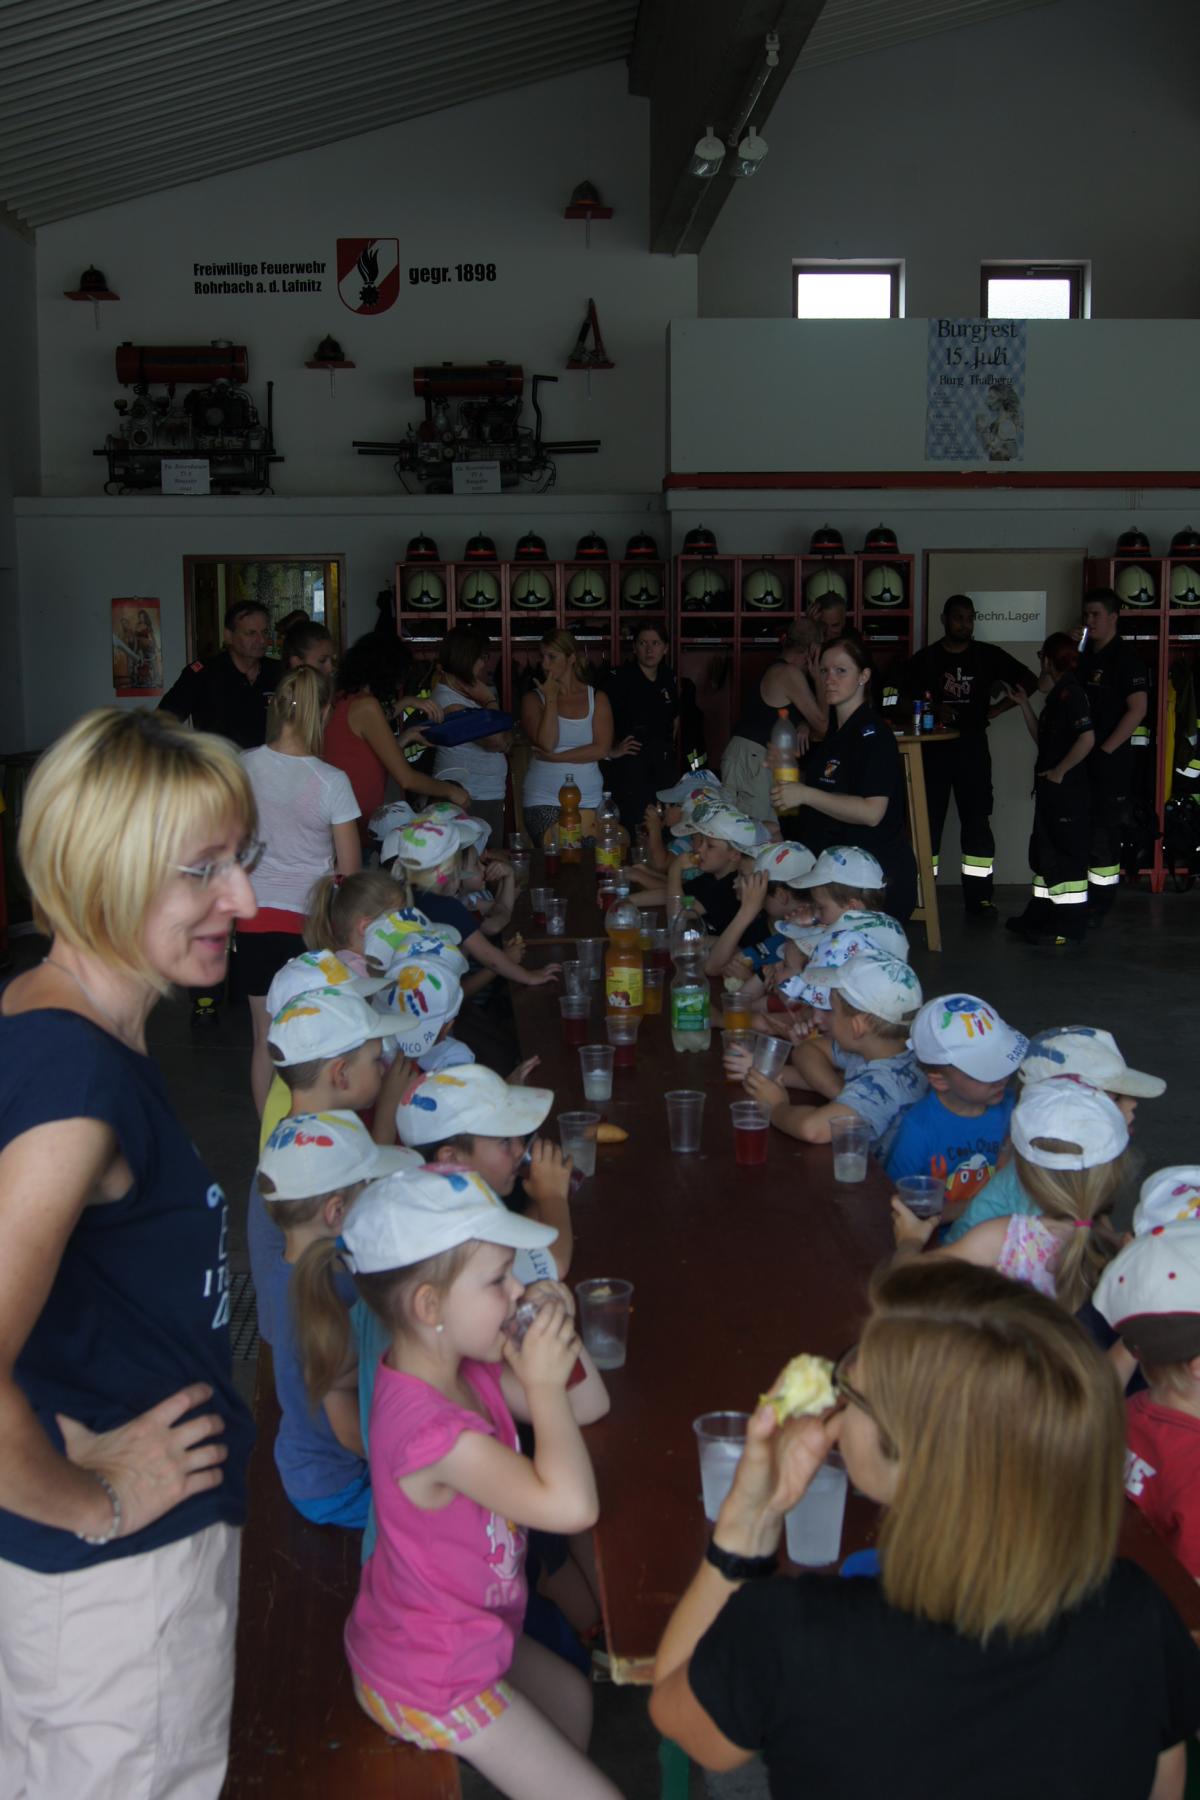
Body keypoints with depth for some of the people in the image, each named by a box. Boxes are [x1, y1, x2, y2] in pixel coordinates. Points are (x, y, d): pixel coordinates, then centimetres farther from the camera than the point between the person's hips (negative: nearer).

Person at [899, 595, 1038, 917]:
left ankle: (978, 897, 3)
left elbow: (1028, 680, 11)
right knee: (928, 821, 1)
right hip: (934, 748, 0)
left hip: (973, 746, 0)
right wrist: (933, 710, -13)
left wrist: (998, 708, 1)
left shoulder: (987, 655, 5)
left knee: (977, 822, -1)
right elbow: (904, 702, 6)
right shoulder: (926, 658, 4)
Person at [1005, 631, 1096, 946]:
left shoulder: (1070, 693, -15)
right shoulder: (1057, 697, 15)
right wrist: (1025, 705, 17)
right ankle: (1040, 916, 25)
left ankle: (1068, 928, 0)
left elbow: (1087, 739, -26)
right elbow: (1043, 740, 21)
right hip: (1052, 790, 10)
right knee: (1044, 852, 16)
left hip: (1067, 790, -10)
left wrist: (1059, 771, -18)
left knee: (1066, 856, -5)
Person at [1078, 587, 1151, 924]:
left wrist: (1105, 750, -16)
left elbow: (1137, 709, -15)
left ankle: (1099, 906, 4)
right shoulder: (1084, 657, 15)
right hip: (1078, 760, 7)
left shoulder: (1126, 658, -7)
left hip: (1109, 763, -7)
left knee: (1103, 834, -3)